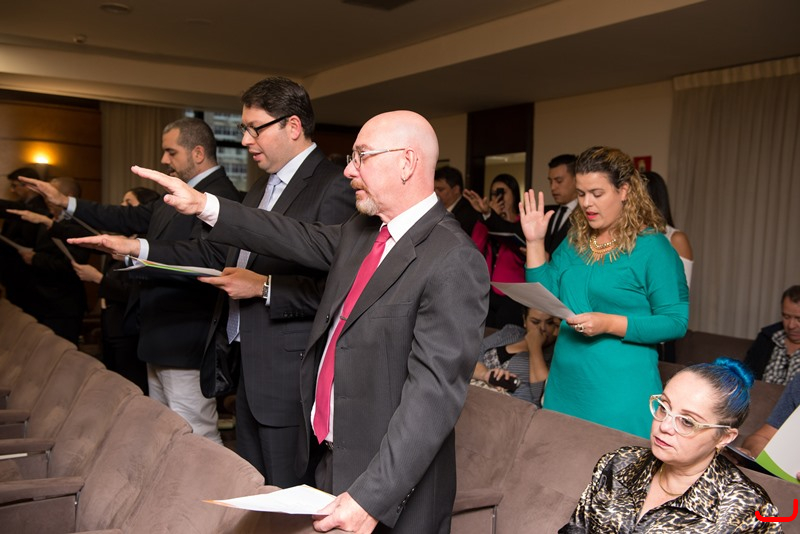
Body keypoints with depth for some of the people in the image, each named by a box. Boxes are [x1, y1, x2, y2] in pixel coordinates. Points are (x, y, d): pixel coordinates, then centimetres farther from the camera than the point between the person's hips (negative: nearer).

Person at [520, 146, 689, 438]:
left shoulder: (652, 247, -9)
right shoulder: (575, 241, 9)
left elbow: (676, 321, -12)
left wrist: (609, 324, -21)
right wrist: (535, 242, 0)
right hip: (565, 383, 6)